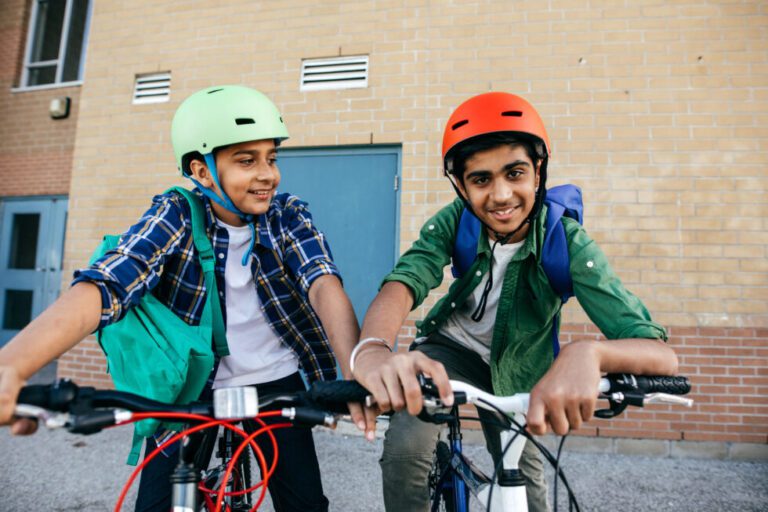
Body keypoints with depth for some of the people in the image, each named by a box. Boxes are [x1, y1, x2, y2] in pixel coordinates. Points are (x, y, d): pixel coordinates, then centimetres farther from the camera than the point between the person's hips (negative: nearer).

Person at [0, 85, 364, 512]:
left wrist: (356, 371, -45)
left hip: (276, 386, 1)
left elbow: (324, 285, -27)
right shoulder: (176, 216, -14)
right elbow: (102, 286, -28)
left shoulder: (290, 216, -11)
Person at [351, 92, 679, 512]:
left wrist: (588, 353, -60)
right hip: (449, 349, 0)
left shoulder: (567, 244, -28)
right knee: (403, 450, -21)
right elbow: (404, 280, -40)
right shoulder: (454, 222, -23)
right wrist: (372, 350, -63)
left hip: (513, 371, 1)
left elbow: (661, 354, -36)